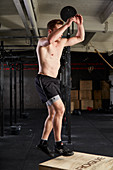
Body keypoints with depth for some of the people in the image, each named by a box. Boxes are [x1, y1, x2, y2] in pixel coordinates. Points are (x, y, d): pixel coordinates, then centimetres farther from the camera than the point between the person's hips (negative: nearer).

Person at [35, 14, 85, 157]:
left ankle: (43, 142, 20)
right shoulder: (42, 41, -8)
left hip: (54, 81, 9)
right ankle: (58, 144, -7)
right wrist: (67, 24, -31)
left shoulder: (61, 42, 14)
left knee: (53, 113, 9)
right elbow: (49, 40, -34)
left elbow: (80, 38, 20)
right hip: (44, 79, -9)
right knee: (60, 109, -17)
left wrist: (80, 24, 3)